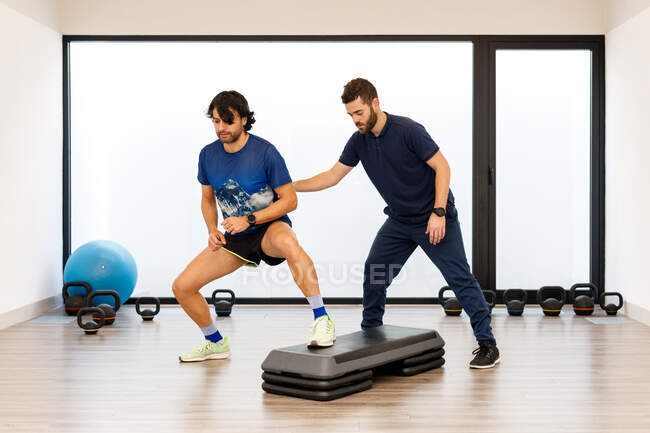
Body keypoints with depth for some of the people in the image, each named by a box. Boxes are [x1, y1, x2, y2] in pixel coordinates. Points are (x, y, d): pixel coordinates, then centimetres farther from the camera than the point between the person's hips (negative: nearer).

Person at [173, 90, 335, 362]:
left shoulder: (265, 152, -16)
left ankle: (322, 319, -33)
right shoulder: (208, 155, -2)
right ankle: (215, 343, 23)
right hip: (234, 237, 6)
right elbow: (207, 200, 13)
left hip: (270, 226, -5)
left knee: (288, 244, -43)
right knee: (182, 287, -1)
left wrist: (248, 220, -24)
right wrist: (213, 231, -6)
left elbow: (290, 201, -14)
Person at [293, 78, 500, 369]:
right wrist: (290, 187, -1)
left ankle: (487, 345, -1)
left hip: (435, 218, -6)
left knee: (460, 278, -9)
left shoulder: (408, 130, -20)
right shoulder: (359, 141, -1)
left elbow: (441, 166, -18)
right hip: (399, 222, 7)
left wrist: (438, 213, -24)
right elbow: (333, 176, 7)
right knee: (373, 273, 2)